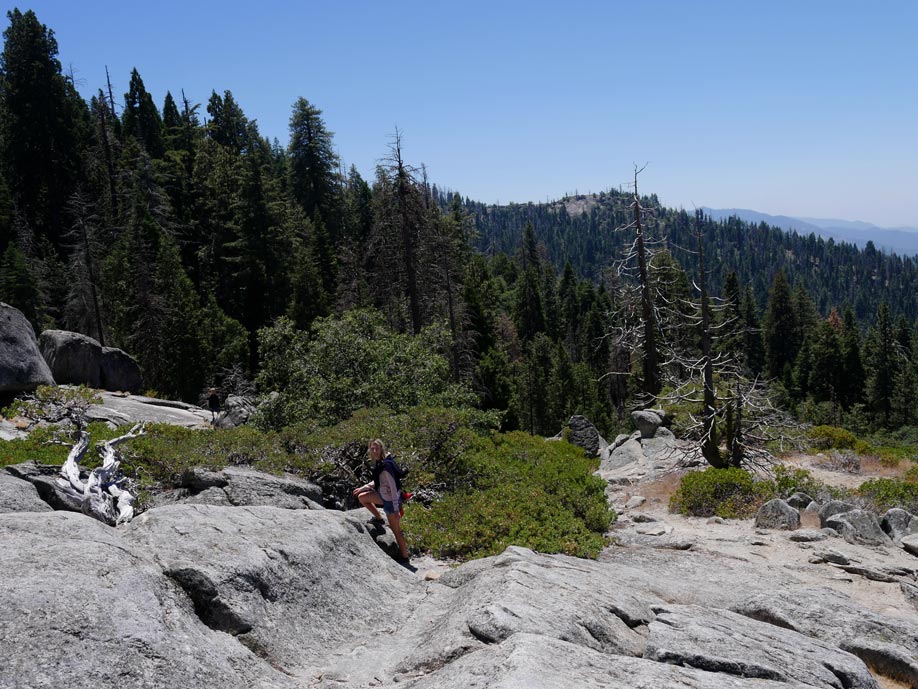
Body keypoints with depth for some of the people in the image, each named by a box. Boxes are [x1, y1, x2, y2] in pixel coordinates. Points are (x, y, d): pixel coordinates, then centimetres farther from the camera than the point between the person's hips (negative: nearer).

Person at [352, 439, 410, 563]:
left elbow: (393, 488, -27)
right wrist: (363, 487, 16)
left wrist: (396, 510, -25)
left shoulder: (386, 466, -27)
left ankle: (405, 558, 16)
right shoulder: (378, 463, 0)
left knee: (396, 530, 2)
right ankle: (379, 519, 26)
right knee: (362, 497, 17)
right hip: (383, 495, 9)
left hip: (390, 501, -9)